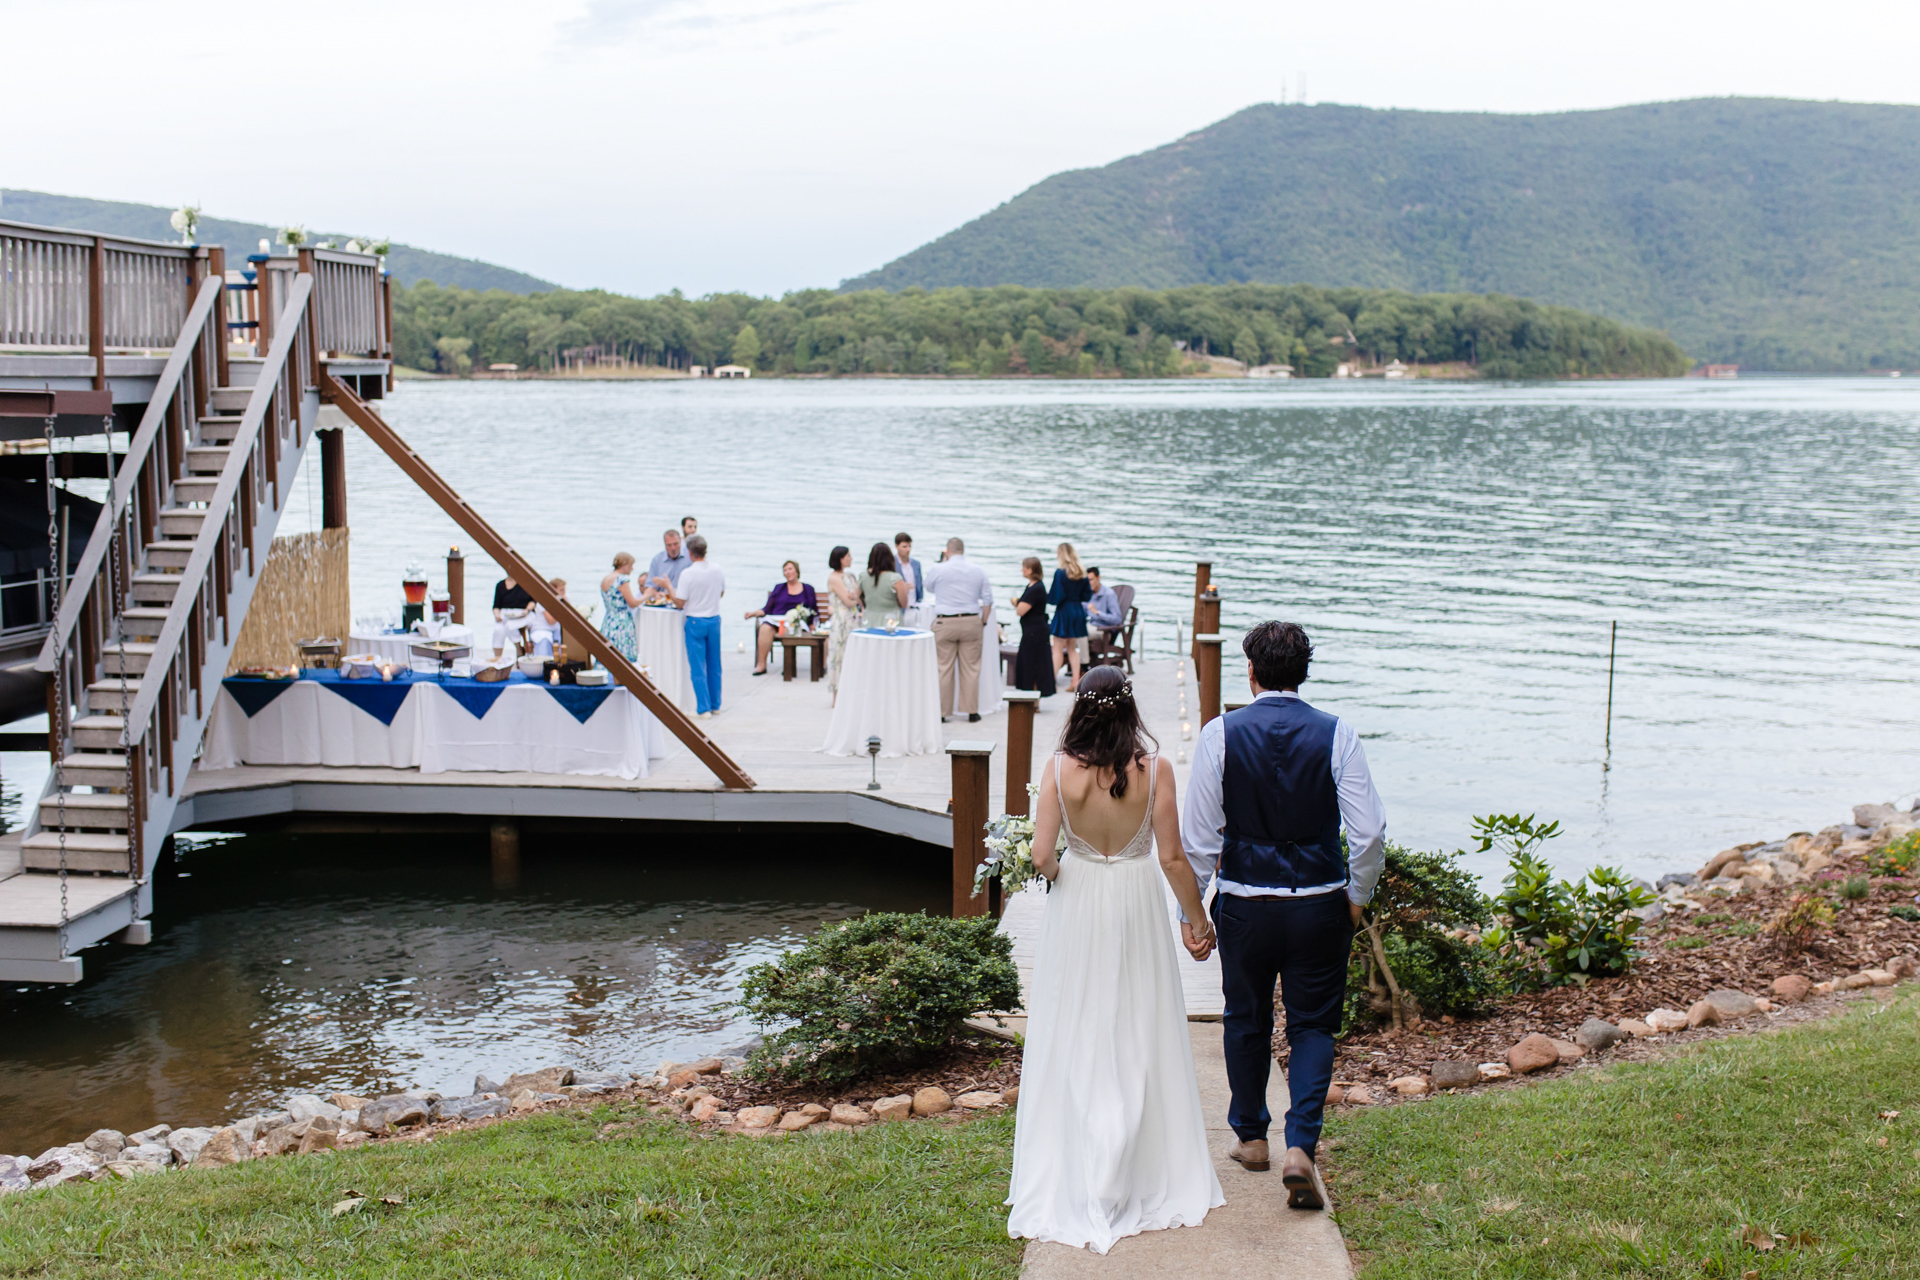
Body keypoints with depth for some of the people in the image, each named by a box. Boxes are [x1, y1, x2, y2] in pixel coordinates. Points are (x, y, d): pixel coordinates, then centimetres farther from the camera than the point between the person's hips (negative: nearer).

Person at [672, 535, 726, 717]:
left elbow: (680, 603, -13)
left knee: (698, 668, 1)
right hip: (714, 620, 4)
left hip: (696, 622, -4)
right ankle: (715, 705, 21)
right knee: (714, 666, 14)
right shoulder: (717, 570, -1)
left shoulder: (687, 573, -16)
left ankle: (703, 709, 1)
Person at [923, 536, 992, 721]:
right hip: (971, 623, 2)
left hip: (945, 623, -2)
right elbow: (987, 600, 6)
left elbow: (929, 588, 17)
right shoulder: (978, 571, 5)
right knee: (971, 668, 6)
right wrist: (983, 622, 14)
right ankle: (972, 710, 8)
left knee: (944, 668, 3)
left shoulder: (938, 570, -4)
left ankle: (942, 711, 6)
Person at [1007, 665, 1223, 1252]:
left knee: (1075, 1035, 11)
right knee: (1139, 1037, 12)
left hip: (1076, 904, 0)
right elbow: (1172, 857, -9)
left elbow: (1041, 856, -14)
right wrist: (1197, 917, 3)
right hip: (1137, 904, 0)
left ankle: (1073, 1179, 16)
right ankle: (1144, 1174, 20)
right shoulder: (1155, 768, -12)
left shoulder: (1061, 769, -12)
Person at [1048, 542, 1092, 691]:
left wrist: (1046, 596, 2)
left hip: (1064, 612, -6)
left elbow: (1056, 597, -16)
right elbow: (1086, 594, 10)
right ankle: (1075, 681, 12)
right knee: (1072, 648, 15)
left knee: (1057, 649, -1)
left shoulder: (1060, 573, -14)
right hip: (1078, 611, 6)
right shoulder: (1081, 573, 4)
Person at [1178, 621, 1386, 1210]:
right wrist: (1357, 896, 7)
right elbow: (1369, 833, -8)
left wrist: (1190, 909, 3)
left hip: (1244, 904, 0)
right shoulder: (1338, 736, -7)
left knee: (1246, 1021, 19)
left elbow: (1199, 835, -6)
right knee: (1313, 1027, 10)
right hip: (1319, 905, 0)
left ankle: (1250, 1138, 34)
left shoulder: (1220, 734, -7)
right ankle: (1300, 1147, -5)